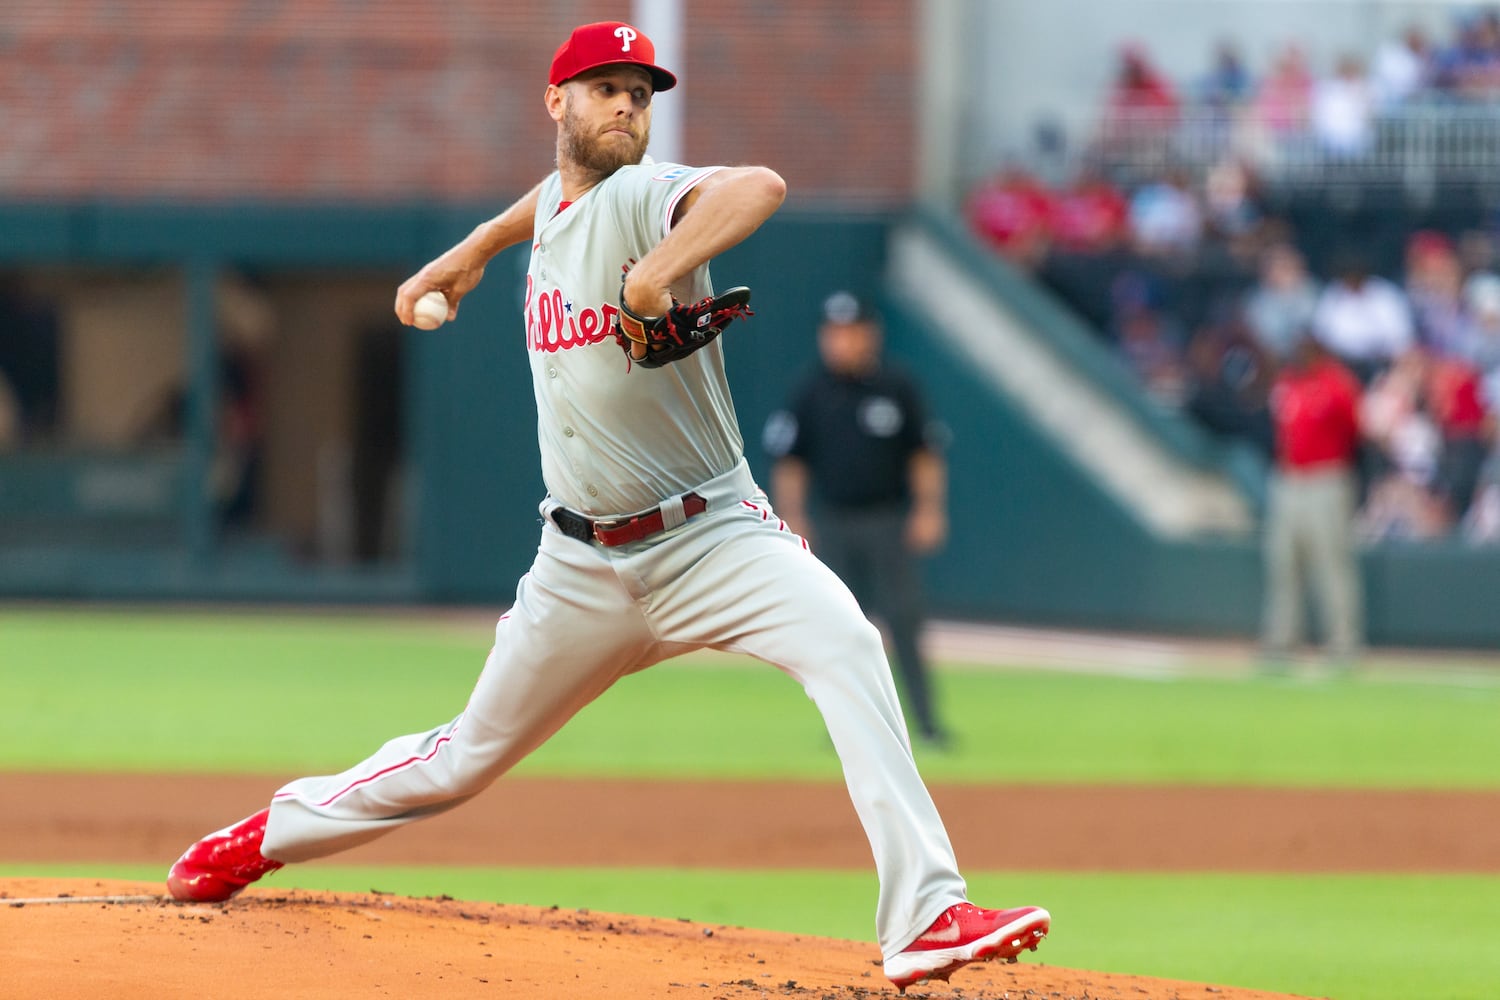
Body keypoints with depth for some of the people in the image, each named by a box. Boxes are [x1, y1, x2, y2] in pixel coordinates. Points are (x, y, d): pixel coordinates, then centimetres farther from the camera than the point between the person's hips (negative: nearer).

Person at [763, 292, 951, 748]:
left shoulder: (898, 387, 2)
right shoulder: (810, 394, 4)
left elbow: (924, 453, 5)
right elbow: (789, 460, 6)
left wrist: (929, 509, -3)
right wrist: (791, 517, -1)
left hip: (888, 521, -1)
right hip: (831, 521, 1)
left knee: (905, 620, -7)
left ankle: (926, 722, -4)